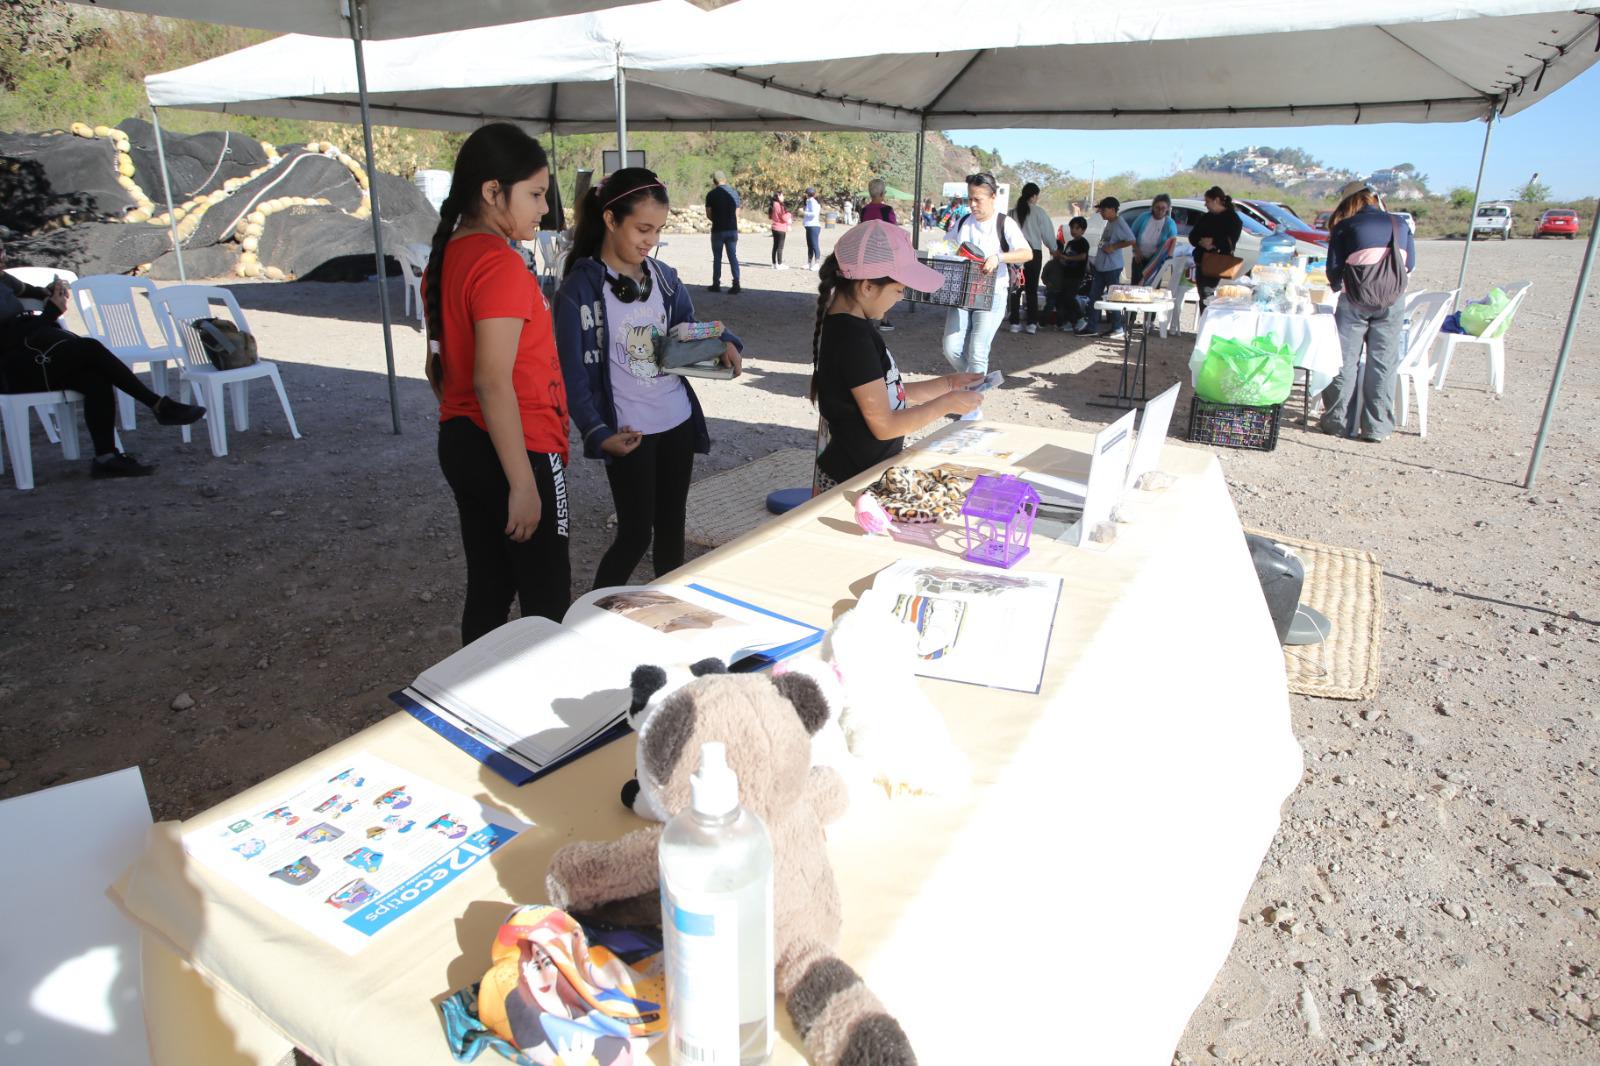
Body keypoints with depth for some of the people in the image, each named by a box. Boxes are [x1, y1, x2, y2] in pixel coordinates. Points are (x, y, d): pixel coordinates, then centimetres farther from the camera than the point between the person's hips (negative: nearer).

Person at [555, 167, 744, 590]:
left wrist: (723, 342, -6)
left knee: (671, 525, 16)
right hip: (630, 431, -5)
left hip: (678, 421, 6)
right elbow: (574, 375, -12)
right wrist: (598, 433, -24)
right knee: (635, 533, 0)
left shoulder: (664, 277, 4)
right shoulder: (580, 289, -12)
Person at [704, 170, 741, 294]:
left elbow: (708, 214, -3)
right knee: (733, 256, 3)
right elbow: (737, 213, 6)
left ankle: (716, 284, 11)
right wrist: (734, 227, 15)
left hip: (718, 230, -2)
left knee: (717, 257, 7)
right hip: (732, 229, 2)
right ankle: (736, 283, -8)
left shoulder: (711, 194, -4)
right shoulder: (734, 192, 4)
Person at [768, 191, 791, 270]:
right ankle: (779, 264, -3)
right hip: (781, 228, -8)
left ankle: (774, 263, 16)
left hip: (775, 228, 8)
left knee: (775, 246, 13)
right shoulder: (780, 205, -18)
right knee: (780, 247, -4)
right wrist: (789, 215, 4)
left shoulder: (772, 205, 9)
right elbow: (785, 218, -18)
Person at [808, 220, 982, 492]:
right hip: (853, 484, -9)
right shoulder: (854, 338, -24)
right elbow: (884, 424, -21)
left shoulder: (839, 324, 6)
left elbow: (884, 395, 12)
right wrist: (947, 403, -10)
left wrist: (948, 383, 9)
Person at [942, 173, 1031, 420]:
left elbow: (1027, 253, -17)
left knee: (977, 351, -10)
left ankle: (973, 407, 3)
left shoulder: (1005, 223, -5)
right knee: (952, 348, -4)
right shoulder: (962, 223, 10)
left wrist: (998, 257, -33)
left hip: (991, 295, -5)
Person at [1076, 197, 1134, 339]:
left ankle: (1117, 329, 7)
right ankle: (1092, 326, 14)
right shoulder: (1109, 223, 14)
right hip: (1100, 265, 9)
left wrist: (1113, 247, -19)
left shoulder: (1119, 223, -14)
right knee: (1094, 296, 9)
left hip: (1112, 267, -9)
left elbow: (1131, 240, -20)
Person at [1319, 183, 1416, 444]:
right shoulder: (1400, 226, 12)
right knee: (1383, 364, 6)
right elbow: (1410, 264, 16)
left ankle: (1340, 422, 7)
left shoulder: (1345, 227, 3)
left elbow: (1333, 268, 1)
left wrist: (1337, 286, 21)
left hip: (1355, 300, -2)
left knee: (1345, 362, 6)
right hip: (1393, 301, 3)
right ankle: (1377, 428, 8)